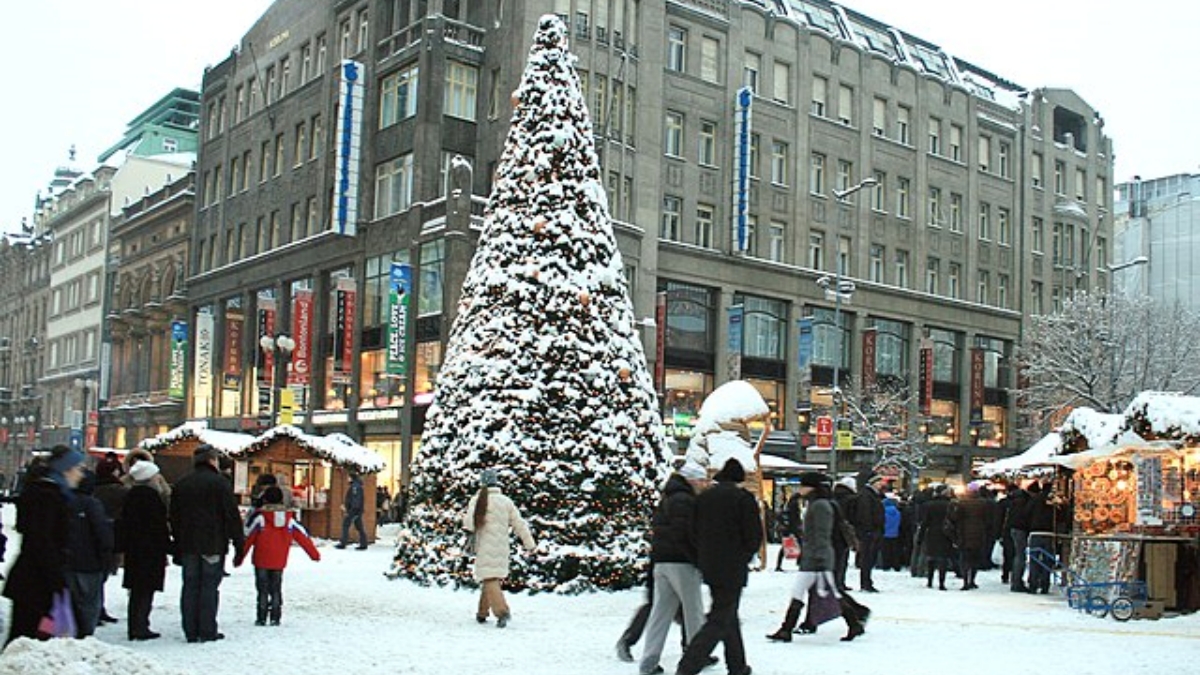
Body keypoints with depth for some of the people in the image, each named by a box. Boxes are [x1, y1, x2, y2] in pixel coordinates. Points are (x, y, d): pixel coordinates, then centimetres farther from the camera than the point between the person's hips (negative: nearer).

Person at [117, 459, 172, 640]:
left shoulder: (129, 496, 10)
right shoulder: (152, 495, -14)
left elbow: (123, 523, 13)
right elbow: (159, 525, -15)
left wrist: (123, 547, 18)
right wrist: (166, 548, -9)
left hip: (133, 549, 8)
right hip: (151, 549, -8)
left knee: (136, 590, 13)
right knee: (146, 590, -3)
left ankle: (134, 628, 16)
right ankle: (140, 628, -3)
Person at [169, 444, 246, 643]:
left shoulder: (181, 485, 12)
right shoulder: (220, 483, -7)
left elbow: (174, 517, 16)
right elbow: (232, 517, -8)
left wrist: (178, 548, 21)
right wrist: (239, 546, -4)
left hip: (188, 545, 5)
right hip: (213, 545, -5)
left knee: (190, 587, 8)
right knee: (209, 587, -1)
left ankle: (191, 632, 8)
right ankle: (207, 631, -1)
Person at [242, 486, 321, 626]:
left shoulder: (260, 517, -11)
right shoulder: (289, 519, 0)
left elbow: (249, 538, -8)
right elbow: (303, 537, 5)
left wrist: (240, 556, 0)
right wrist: (314, 554, 13)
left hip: (261, 561, -3)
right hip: (279, 562, 3)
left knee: (262, 589, 5)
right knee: (276, 589, 13)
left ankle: (261, 618, 4)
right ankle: (275, 618, 11)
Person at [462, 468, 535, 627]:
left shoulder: (477, 500, -6)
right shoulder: (506, 501, 3)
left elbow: (470, 525, -10)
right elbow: (519, 524, 4)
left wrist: (465, 519, 13)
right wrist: (529, 544, 9)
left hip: (485, 547, -4)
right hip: (502, 548, 4)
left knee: (490, 580, -8)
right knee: (492, 578, 17)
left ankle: (502, 611, -26)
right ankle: (482, 613, 24)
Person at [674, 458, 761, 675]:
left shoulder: (703, 497, 8)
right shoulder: (743, 498, -8)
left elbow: (694, 532, 10)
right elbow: (754, 535, -8)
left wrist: (702, 561, 16)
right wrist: (744, 557, 8)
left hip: (708, 567, 7)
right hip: (732, 568, -6)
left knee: (728, 616, 20)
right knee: (720, 620, -5)